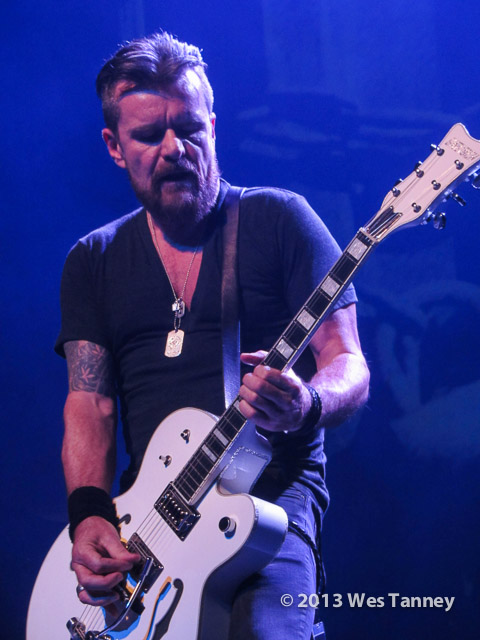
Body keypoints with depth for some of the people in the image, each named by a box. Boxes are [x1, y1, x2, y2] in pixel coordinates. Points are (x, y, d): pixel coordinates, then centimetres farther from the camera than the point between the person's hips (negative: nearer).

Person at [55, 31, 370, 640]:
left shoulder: (279, 219, 5)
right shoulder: (94, 261, 16)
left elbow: (349, 368, 1)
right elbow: (88, 401, 9)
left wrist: (305, 406, -23)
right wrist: (89, 514, -10)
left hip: (272, 490, -3)